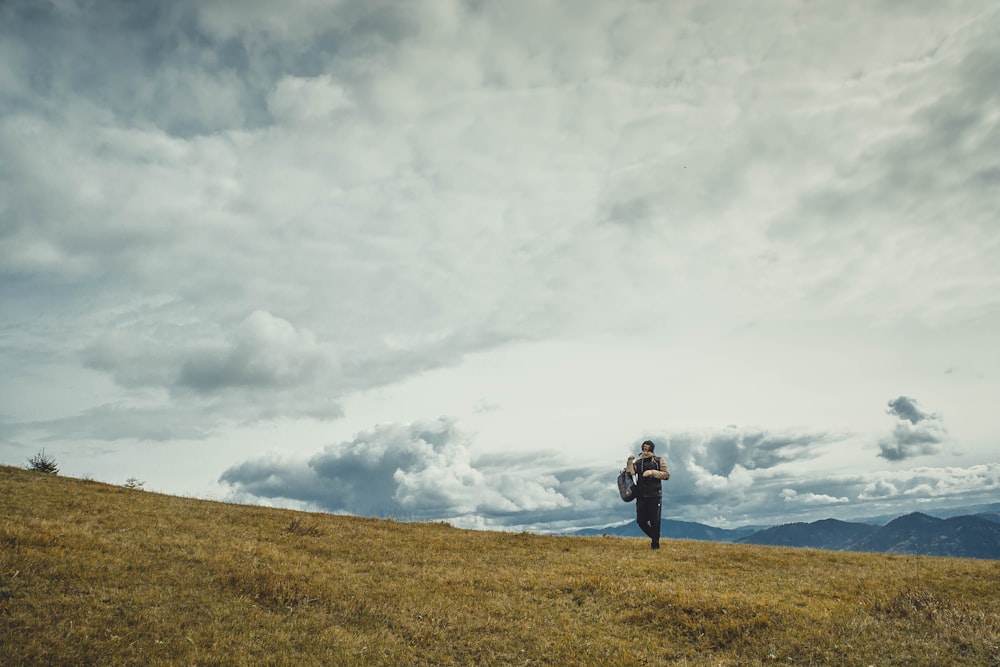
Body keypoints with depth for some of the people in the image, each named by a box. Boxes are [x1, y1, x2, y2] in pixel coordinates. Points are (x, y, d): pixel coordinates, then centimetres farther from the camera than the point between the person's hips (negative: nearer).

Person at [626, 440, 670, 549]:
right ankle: (653, 536, 26)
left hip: (655, 496, -3)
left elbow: (667, 475, -6)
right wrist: (630, 462, -21)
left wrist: (652, 472, -16)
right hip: (641, 496, 3)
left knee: (654, 521, -3)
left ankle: (655, 544, 11)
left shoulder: (658, 460, 3)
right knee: (641, 521, 2)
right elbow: (630, 472, -6)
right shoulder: (638, 462, 9)